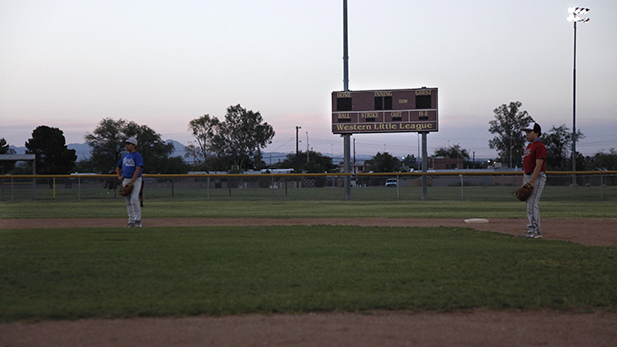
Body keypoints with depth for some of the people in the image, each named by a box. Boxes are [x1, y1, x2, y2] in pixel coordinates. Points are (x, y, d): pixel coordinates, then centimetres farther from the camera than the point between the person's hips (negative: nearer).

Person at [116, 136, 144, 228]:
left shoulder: (137, 156, -8)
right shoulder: (125, 156, 16)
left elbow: (138, 169, -17)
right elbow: (118, 167, 30)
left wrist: (131, 182, -22)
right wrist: (119, 176, 12)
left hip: (135, 180, -7)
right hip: (125, 181, 7)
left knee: (134, 200, -17)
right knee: (128, 202, 6)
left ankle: (138, 220, -9)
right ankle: (131, 221, 10)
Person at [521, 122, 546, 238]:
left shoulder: (539, 146, -12)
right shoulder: (528, 147, 18)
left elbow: (538, 165, -19)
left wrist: (531, 181, -22)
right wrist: (524, 182, 16)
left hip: (537, 177, -10)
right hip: (528, 177, 10)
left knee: (532, 204, -13)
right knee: (529, 204, 9)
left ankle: (537, 231, -12)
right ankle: (531, 230, 13)